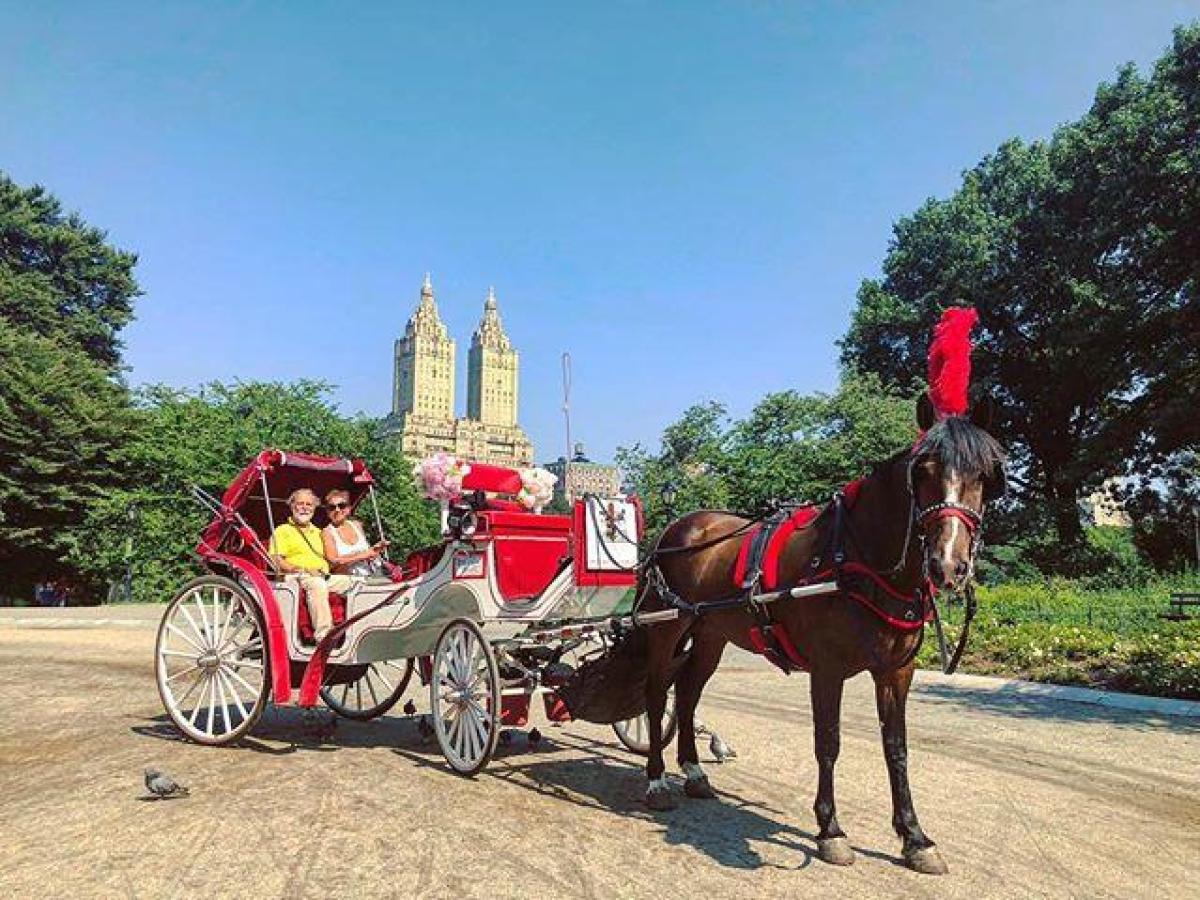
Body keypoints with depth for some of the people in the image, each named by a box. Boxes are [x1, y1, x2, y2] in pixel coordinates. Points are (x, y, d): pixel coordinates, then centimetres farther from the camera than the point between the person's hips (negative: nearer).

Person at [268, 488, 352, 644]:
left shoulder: (317, 532, 32)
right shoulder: (282, 531, 14)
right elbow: (276, 561, -1)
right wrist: (302, 569, -15)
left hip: (325, 576, 6)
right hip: (298, 577, -6)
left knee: (351, 582, -23)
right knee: (316, 584, -40)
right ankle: (323, 635, -47)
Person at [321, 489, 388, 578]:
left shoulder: (357, 525, 13)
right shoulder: (327, 532, -1)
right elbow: (333, 563, -14)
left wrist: (374, 550, 2)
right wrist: (364, 555, -12)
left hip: (370, 578, 5)